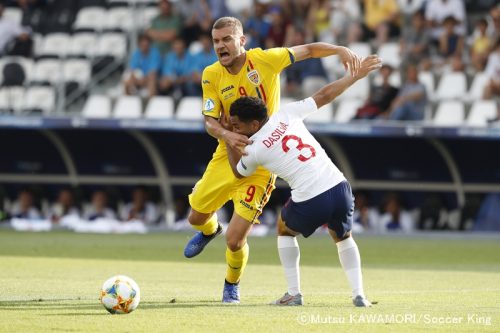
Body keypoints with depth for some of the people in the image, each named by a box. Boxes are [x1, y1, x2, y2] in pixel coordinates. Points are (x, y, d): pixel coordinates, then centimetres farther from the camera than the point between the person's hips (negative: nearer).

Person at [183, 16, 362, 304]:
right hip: (227, 156, 4)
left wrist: (341, 50, -20)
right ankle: (210, 230, 57)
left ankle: (232, 284, 26)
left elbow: (308, 50, -3)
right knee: (196, 217, 16)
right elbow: (210, 121, -10)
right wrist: (227, 134, -33)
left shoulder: (265, 60, -14)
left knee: (235, 241, -8)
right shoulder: (211, 75, -6)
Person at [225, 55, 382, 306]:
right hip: (340, 189, 3)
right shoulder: (286, 114, 7)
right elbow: (324, 95, 12)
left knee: (285, 229, 29)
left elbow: (239, 173, 25)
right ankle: (359, 294, 13)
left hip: (310, 204, -3)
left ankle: (294, 294, 21)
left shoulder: (253, 150, 2)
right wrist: (357, 75, 22)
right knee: (343, 238, 30)